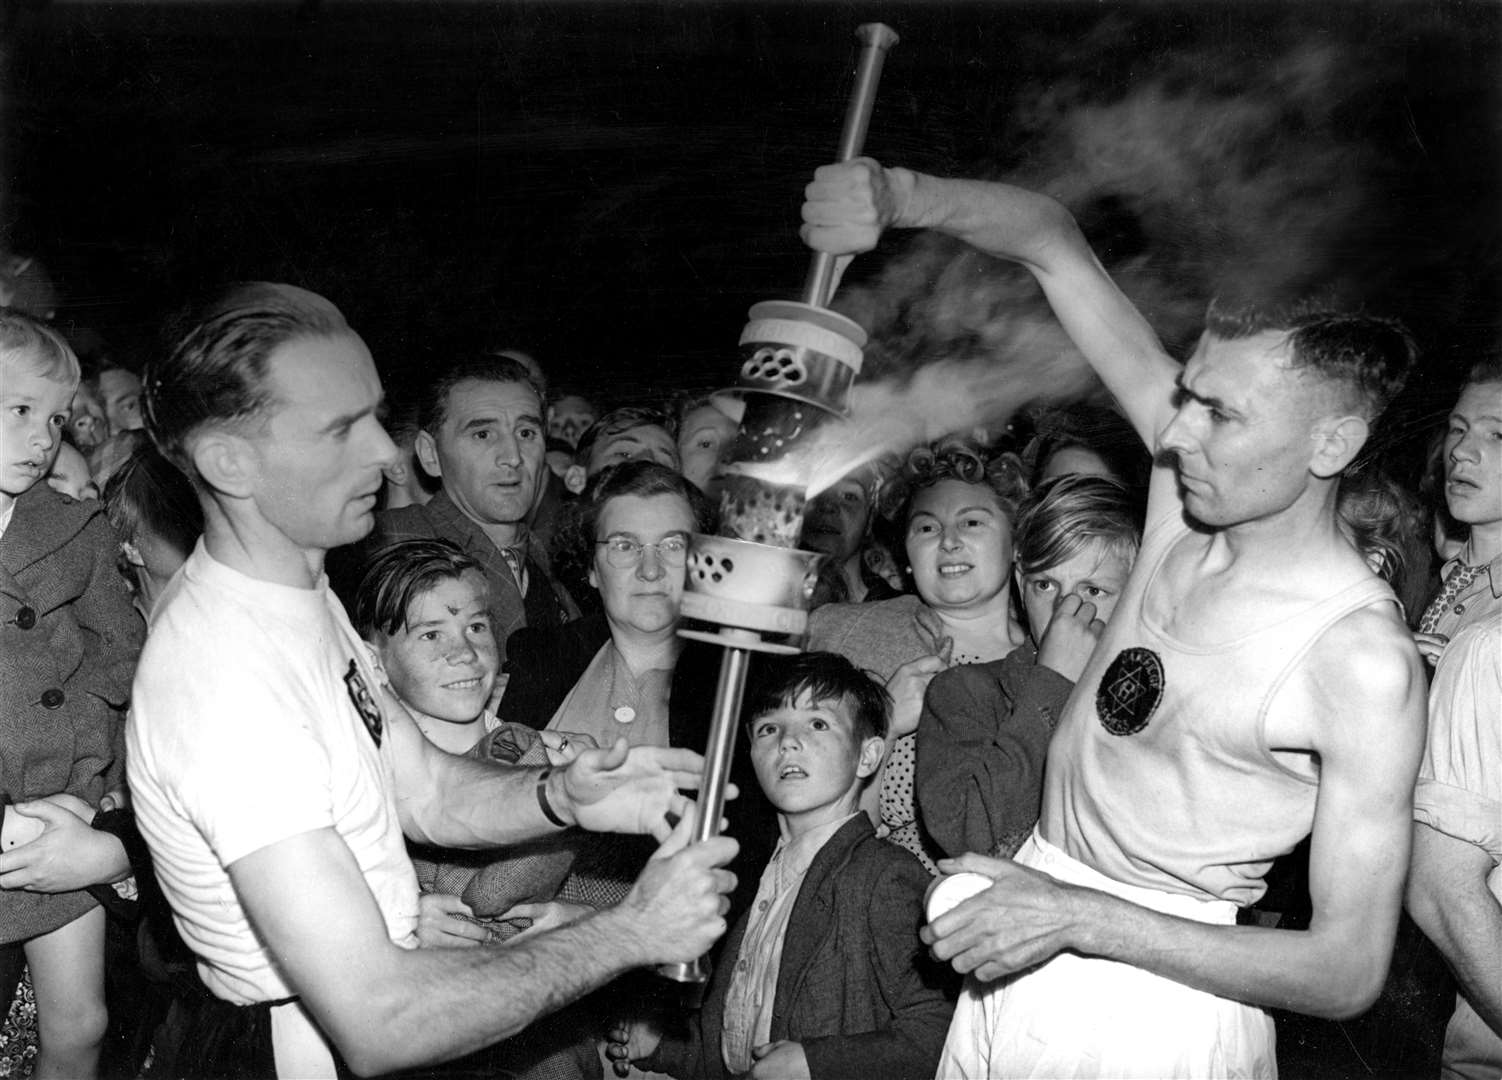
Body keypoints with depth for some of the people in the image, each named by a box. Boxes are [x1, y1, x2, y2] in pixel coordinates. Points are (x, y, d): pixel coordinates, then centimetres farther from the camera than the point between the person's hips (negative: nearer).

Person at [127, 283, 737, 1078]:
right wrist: (631, 931, -26)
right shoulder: (225, 682, -31)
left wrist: (562, 798, -18)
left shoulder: (300, 596, 1)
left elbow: (425, 789, 2)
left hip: (366, 984, 9)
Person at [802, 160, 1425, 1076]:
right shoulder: (1195, 487, -7)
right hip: (1027, 936, 6)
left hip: (1156, 999, -6)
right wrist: (900, 195, -20)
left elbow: (1350, 973, -20)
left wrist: (1078, 916, -25)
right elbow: (1052, 241, -3)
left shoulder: (1365, 662, -23)